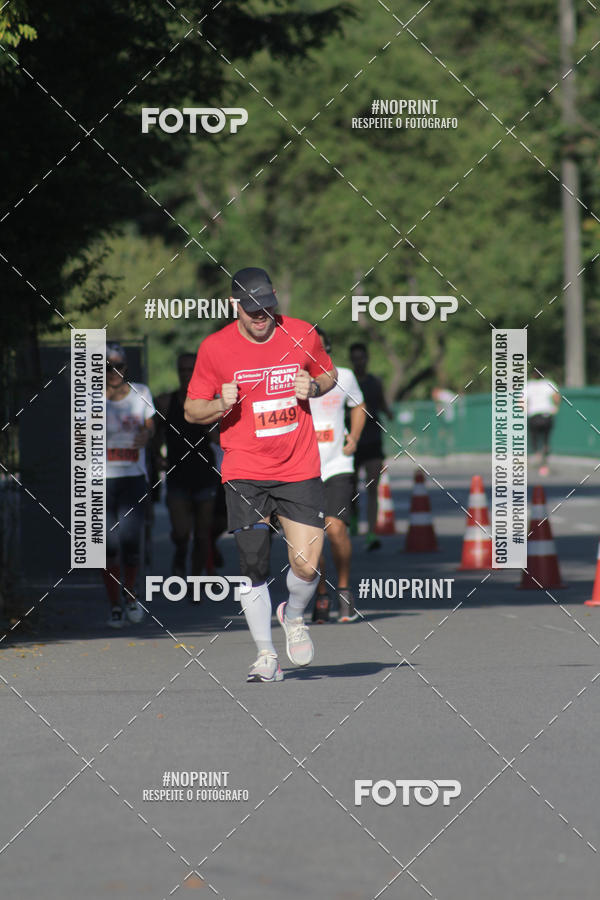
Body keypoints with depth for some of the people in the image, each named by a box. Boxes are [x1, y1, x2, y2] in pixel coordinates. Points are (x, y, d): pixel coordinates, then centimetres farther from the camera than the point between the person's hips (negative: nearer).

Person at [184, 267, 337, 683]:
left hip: (299, 469, 1)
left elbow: (329, 373, 19)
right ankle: (266, 654, 11)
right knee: (253, 566, -5)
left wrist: (314, 387, -4)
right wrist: (221, 405, -16)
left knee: (307, 566, -9)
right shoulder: (215, 348, -3)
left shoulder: (302, 335, 0)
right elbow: (192, 410, 5)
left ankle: (294, 615, 24)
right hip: (245, 472, 0)